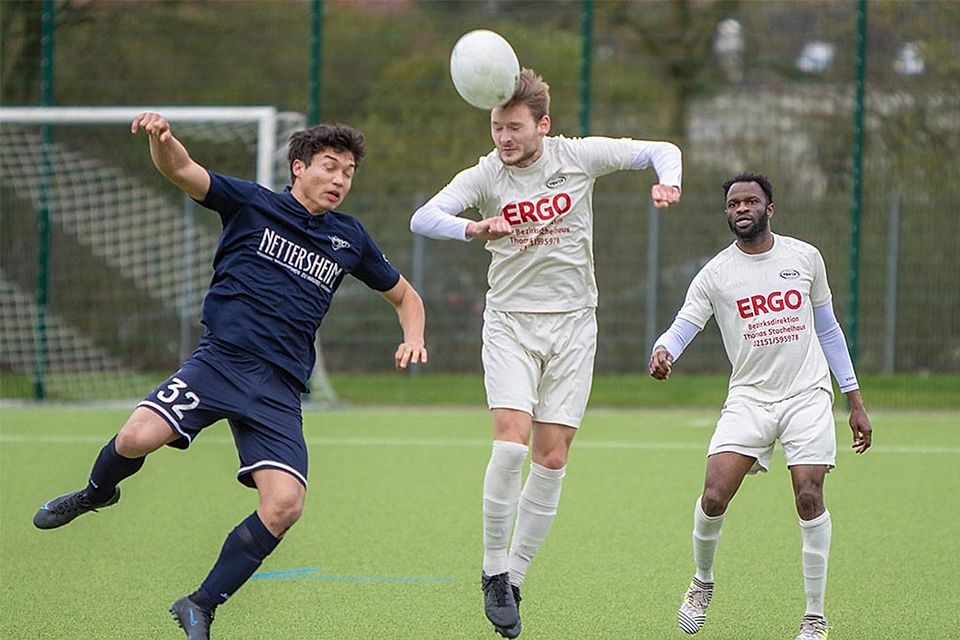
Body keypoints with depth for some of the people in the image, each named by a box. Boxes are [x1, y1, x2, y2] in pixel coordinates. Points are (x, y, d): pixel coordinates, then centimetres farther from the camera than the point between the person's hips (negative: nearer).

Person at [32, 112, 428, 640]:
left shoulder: (349, 239, 16)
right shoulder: (253, 204, 6)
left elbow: (404, 296, 29)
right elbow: (180, 170, -6)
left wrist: (412, 338, 7)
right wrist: (162, 138, -29)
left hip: (279, 388, 2)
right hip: (219, 359, -2)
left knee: (284, 506, -18)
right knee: (138, 437, -26)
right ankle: (97, 494, 11)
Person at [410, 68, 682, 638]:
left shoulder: (578, 156, -4)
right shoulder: (484, 176, -8)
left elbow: (662, 151, 4)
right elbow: (424, 218, -22)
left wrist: (668, 181, -19)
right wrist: (474, 228, -41)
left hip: (572, 323, 2)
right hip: (510, 322, -2)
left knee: (552, 459, -2)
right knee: (511, 443, -19)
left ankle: (515, 577, 9)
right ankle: (494, 570, -4)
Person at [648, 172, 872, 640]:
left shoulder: (805, 258, 7)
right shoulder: (715, 274, 1)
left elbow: (828, 330, 16)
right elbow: (683, 327, -8)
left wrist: (855, 400, 15)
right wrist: (662, 351, -33)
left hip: (807, 395, 0)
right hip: (749, 398, 0)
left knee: (809, 497, -14)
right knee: (714, 497, -15)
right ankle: (702, 583, 14)